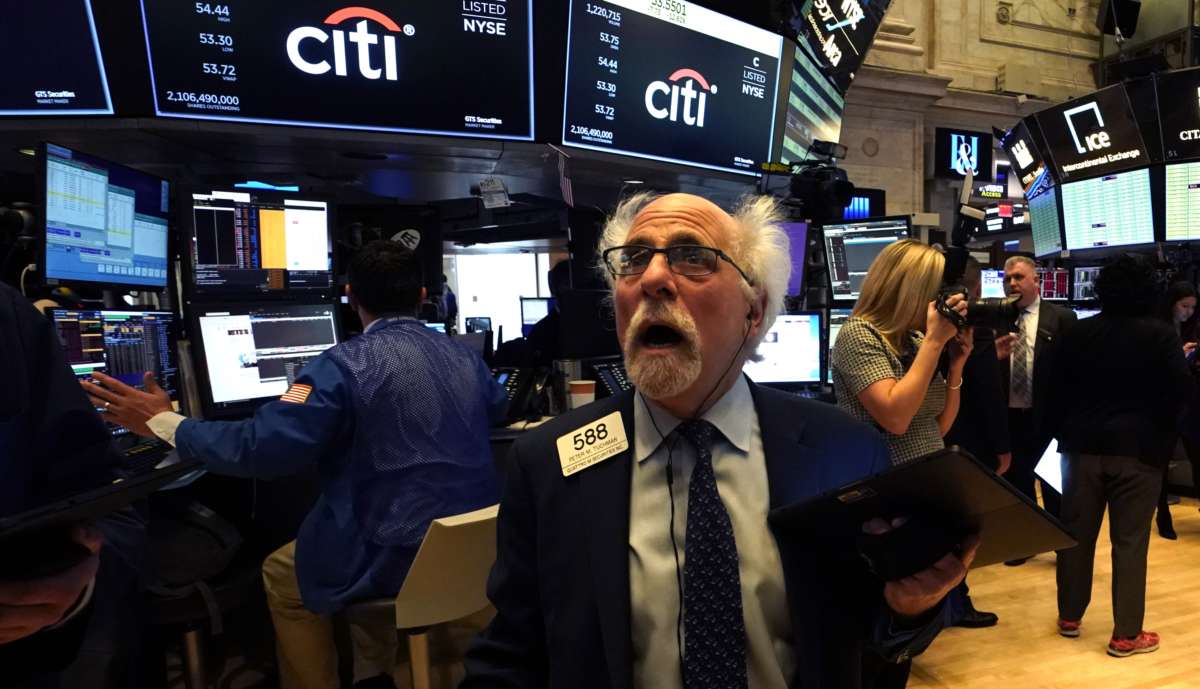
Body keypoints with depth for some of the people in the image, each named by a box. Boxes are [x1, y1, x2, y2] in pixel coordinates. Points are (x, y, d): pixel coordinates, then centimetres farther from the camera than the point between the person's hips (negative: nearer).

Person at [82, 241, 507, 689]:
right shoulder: (466, 357, 4)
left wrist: (162, 423, -4)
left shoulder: (347, 364, -15)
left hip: (402, 558, -6)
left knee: (281, 574, 22)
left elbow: (261, 446, -17)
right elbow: (498, 406, 25)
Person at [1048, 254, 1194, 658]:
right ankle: (1126, 634, 9)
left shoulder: (1076, 333, 2)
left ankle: (1069, 617, 21)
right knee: (1130, 541, 3)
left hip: (1083, 446, 3)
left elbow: (1056, 389, 4)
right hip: (1138, 449, -3)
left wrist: (1063, 433, 13)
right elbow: (1182, 390, -9)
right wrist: (1159, 428, 9)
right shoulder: (1160, 335, -7)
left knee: (1076, 534, 11)